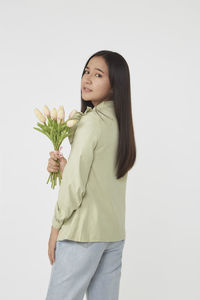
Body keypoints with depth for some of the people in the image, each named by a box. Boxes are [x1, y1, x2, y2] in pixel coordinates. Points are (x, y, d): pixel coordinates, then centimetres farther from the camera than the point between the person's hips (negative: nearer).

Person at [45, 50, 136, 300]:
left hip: (84, 232, -8)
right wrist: (64, 167, 2)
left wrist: (56, 227, -5)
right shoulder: (121, 122, 8)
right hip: (115, 231, 8)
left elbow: (75, 185, -15)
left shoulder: (91, 121, -14)